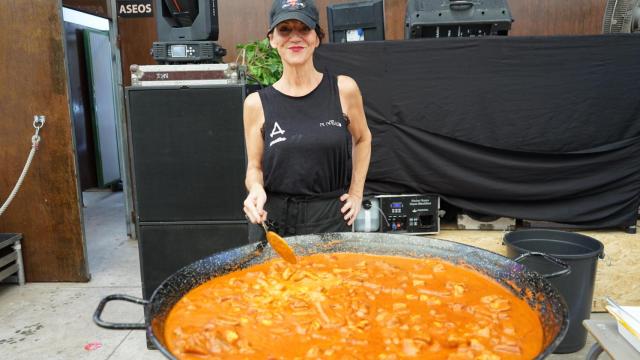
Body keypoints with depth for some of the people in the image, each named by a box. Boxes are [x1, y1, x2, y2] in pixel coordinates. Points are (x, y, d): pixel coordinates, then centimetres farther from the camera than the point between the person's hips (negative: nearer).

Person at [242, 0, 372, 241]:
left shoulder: (343, 89, -4)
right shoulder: (257, 103, -4)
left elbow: (362, 139, 12)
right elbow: (254, 166, 4)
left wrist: (356, 193, 6)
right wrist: (256, 189, -17)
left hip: (331, 220, 0)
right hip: (272, 222, 0)